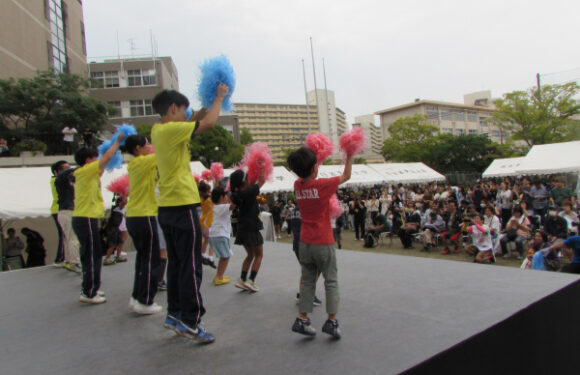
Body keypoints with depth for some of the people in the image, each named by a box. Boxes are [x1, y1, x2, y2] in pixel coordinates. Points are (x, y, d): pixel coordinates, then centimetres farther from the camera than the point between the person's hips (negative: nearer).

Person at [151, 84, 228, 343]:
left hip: (167, 208, 10)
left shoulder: (159, 131, 13)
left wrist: (205, 107, 19)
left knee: (176, 264, 16)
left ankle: (175, 314, 26)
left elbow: (197, 123, 27)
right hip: (182, 206, -9)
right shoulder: (171, 130, -13)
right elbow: (208, 123, -18)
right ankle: (190, 322, 3)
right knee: (190, 266, -3)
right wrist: (220, 97, -4)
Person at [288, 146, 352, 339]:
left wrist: (310, 158, 18)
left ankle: (302, 319, 14)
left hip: (305, 242, 5)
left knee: (307, 280, 14)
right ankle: (331, 321, 10)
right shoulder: (322, 185, -16)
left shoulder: (297, 185, -3)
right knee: (331, 281, 8)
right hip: (323, 242, -5)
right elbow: (346, 176, 0)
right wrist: (350, 155, 10)